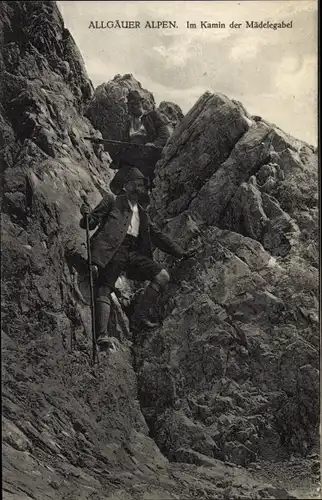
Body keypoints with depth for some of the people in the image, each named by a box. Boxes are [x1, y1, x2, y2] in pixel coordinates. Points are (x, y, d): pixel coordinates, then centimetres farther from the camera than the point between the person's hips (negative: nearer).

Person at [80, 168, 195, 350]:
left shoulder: (142, 214, 30)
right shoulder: (112, 200, 16)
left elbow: (158, 236, 29)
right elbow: (92, 222, 9)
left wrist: (180, 252, 22)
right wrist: (86, 216, -16)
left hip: (134, 253, 5)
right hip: (113, 250, -5)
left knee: (163, 276, -10)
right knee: (104, 289, -18)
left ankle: (138, 318, -12)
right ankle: (102, 334, -27)